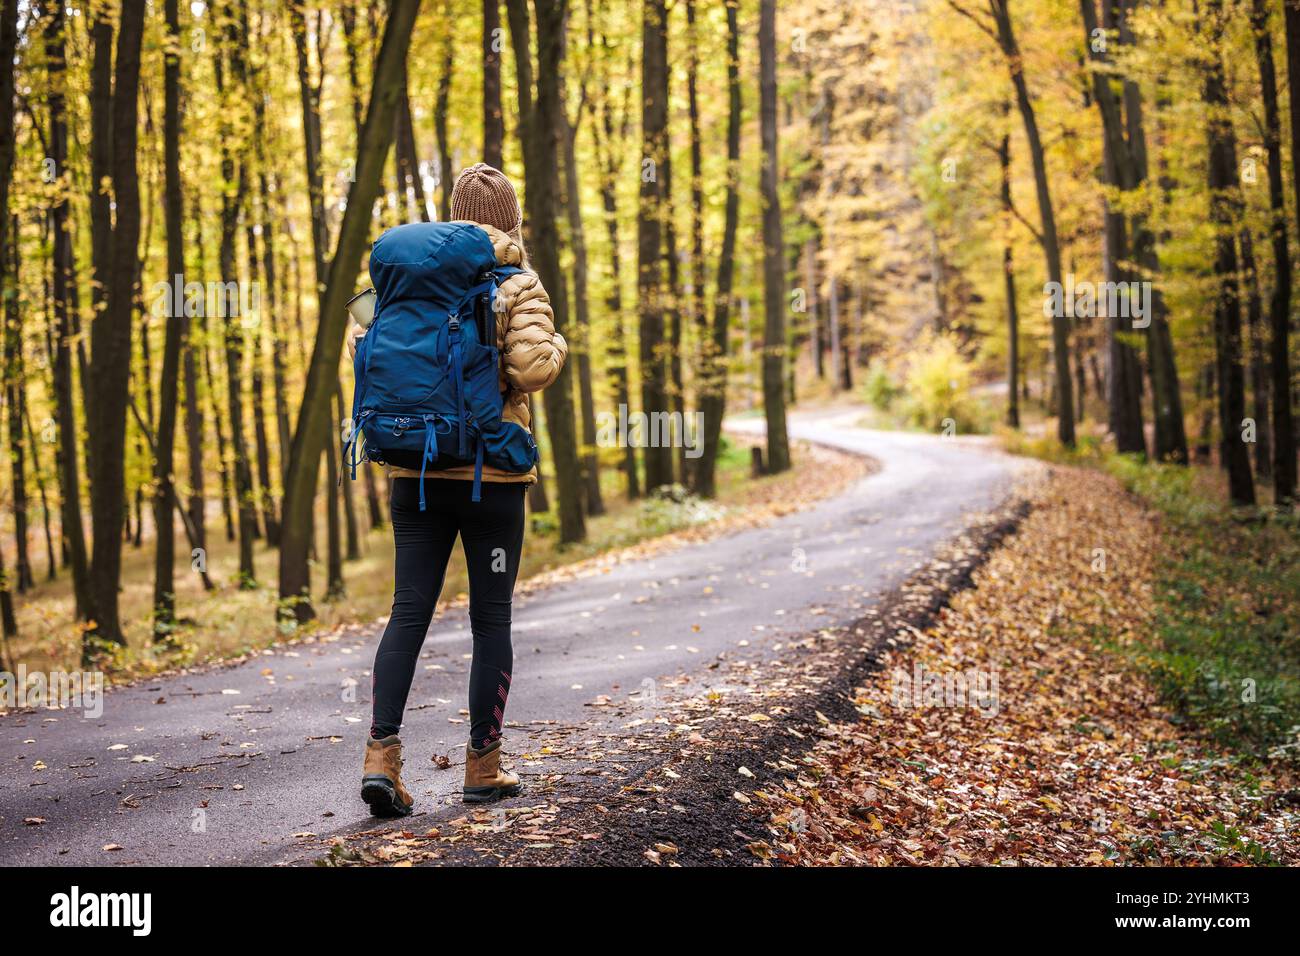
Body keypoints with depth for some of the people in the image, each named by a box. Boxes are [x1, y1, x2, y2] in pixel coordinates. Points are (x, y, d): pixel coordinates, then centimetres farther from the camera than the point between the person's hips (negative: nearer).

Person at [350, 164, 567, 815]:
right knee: (491, 617, 7)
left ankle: (382, 754, -9)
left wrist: (355, 332, 22)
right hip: (493, 471, -3)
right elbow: (532, 370, -17)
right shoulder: (519, 285, -4)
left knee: (408, 611, 3)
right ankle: (483, 766, 12)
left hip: (417, 469, 3)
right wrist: (557, 346, 3)